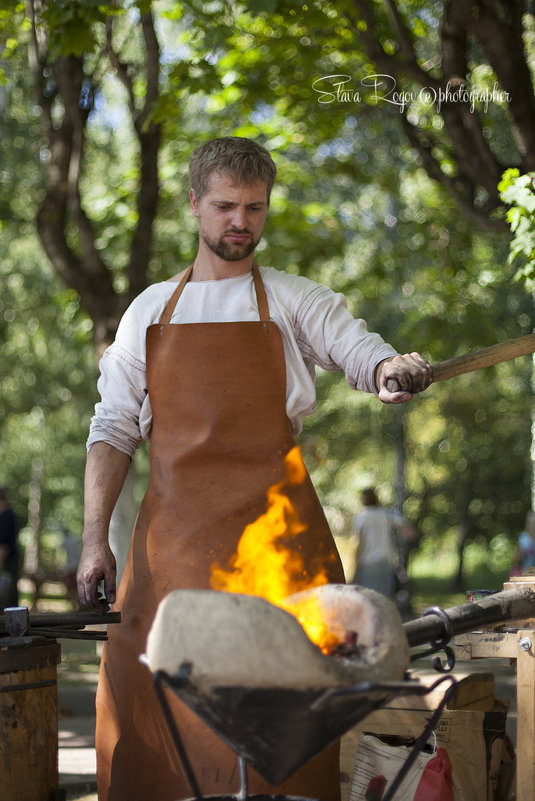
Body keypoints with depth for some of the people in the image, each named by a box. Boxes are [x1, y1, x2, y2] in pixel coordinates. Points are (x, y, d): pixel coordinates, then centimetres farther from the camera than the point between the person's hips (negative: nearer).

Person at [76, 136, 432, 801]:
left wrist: (393, 369, -32)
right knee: (147, 712, -2)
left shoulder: (295, 302, 10)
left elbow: (361, 352, -7)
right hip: (172, 533, 2)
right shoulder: (150, 310, 15)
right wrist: (95, 538, 3)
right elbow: (113, 429, 13)